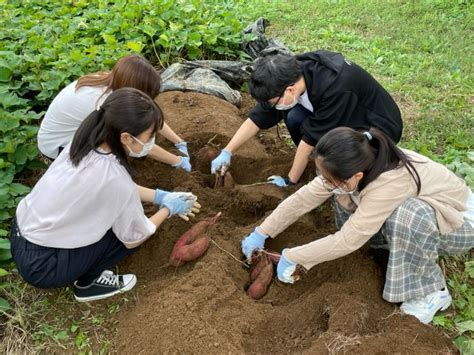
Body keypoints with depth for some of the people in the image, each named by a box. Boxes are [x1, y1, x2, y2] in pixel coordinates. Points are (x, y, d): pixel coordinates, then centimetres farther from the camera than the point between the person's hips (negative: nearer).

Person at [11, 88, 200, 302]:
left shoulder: (85, 141, -7)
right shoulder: (114, 177, -28)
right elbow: (134, 239, -12)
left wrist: (160, 196, 9)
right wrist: (168, 209, 1)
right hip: (40, 265, -7)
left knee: (123, 201, 9)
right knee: (131, 231, -3)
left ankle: (87, 273, 15)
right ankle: (87, 284, 10)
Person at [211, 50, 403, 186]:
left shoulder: (334, 87, -37)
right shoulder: (293, 73, -15)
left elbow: (312, 138, -28)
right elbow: (259, 117, -9)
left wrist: (290, 181, -17)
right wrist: (226, 152, -10)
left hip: (378, 128, -6)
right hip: (345, 117, 6)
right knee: (294, 117, -17)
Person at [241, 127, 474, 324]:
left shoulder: (390, 184, -40)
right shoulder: (353, 168, -20)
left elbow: (347, 241, -34)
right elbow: (305, 197, -13)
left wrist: (292, 258, -25)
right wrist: (262, 232, -14)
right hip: (413, 212, 6)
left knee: (407, 214, -38)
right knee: (345, 193, -11)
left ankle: (432, 292, -15)